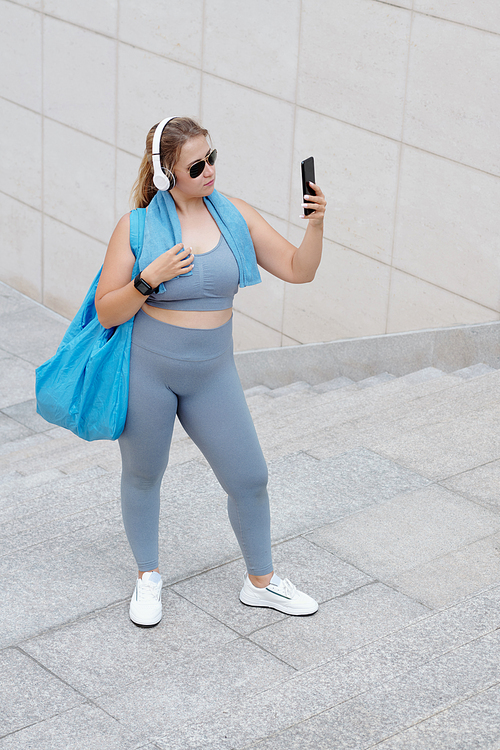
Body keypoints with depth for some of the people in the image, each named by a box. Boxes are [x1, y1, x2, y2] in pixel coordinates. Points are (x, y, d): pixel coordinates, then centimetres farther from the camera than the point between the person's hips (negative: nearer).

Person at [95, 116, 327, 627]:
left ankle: (261, 582, 27)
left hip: (212, 373, 3)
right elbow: (107, 313, -9)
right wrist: (149, 279, -24)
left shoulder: (234, 216, -2)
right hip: (146, 369, -3)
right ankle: (148, 576, 37)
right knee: (142, 476, 14)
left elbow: (298, 270, -1)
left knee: (249, 479, 6)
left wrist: (315, 225, -18)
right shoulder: (137, 226, -10)